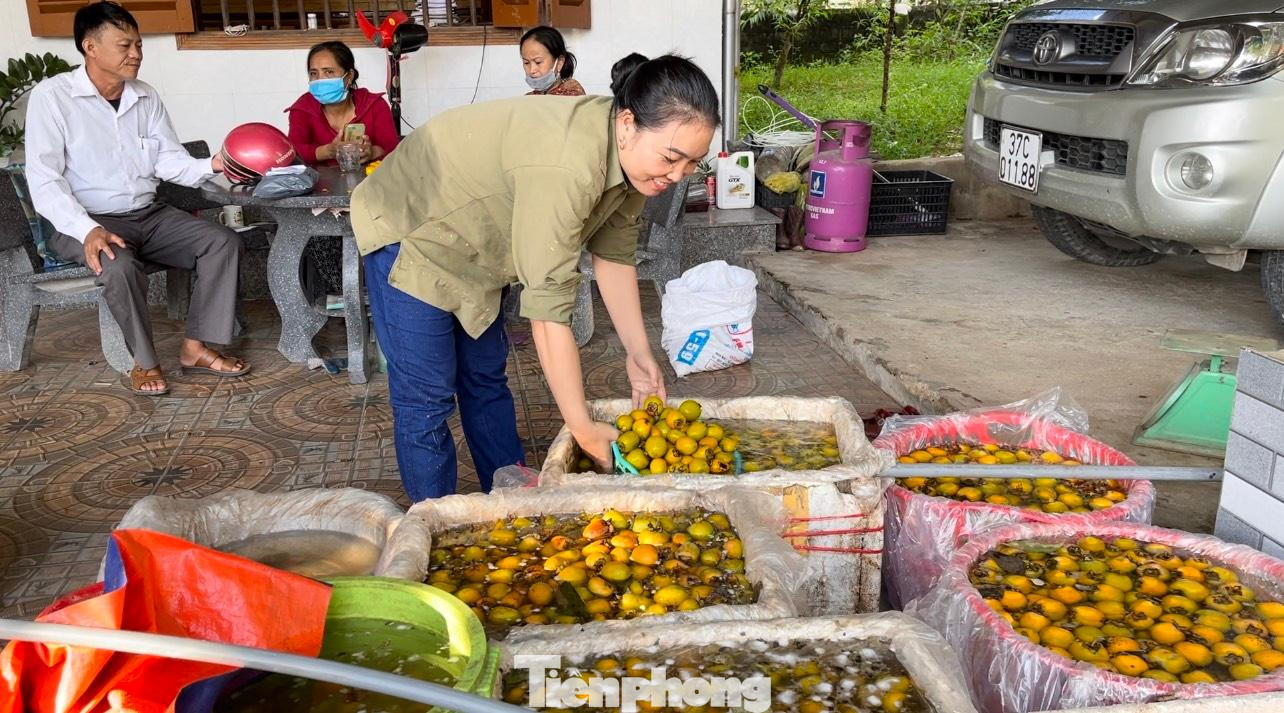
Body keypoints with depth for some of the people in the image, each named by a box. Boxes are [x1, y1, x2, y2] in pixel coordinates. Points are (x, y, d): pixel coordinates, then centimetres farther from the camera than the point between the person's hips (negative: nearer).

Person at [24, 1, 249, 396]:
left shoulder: (147, 97, 6)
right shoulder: (52, 96, -10)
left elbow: (170, 162, 3)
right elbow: (44, 181, -16)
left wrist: (212, 165, -19)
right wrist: (88, 230, -31)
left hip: (150, 215, 6)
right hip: (86, 222, -6)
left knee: (223, 241, -13)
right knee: (120, 265, -36)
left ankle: (195, 347, -9)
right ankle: (144, 361, -14)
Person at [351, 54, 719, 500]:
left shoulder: (630, 152, -13)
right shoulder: (566, 166, -40)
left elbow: (613, 254, -2)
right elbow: (548, 308, -38)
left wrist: (638, 353, -6)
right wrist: (583, 428, -32)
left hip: (469, 239, 9)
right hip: (410, 234, -9)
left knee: (485, 378, 17)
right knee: (425, 399, -5)